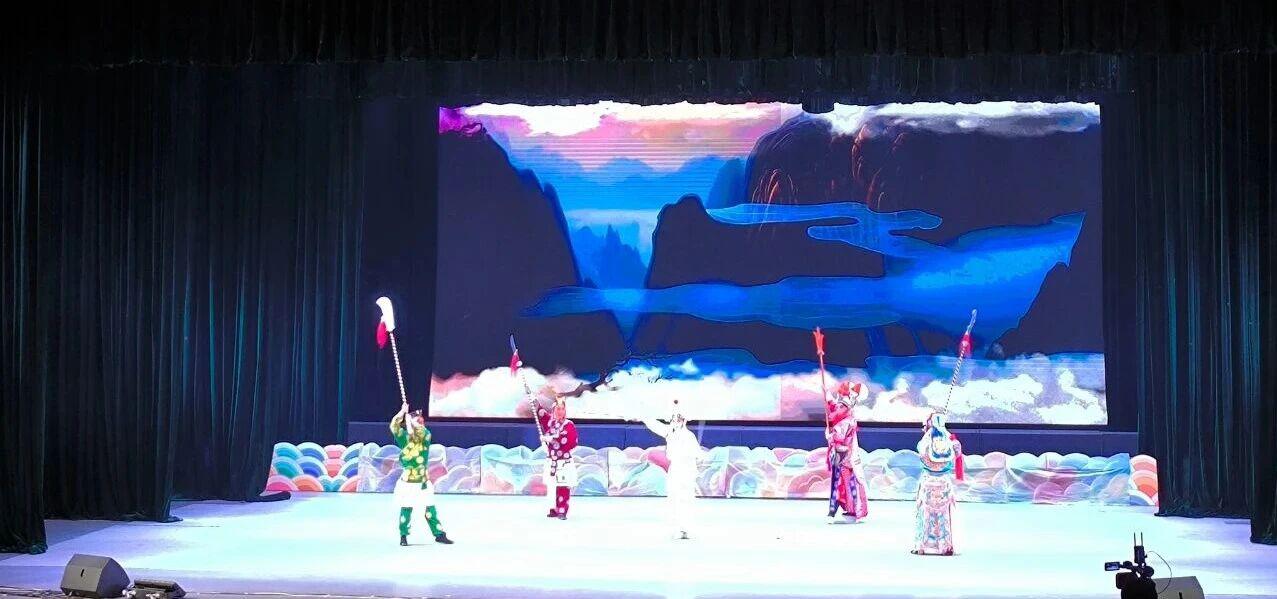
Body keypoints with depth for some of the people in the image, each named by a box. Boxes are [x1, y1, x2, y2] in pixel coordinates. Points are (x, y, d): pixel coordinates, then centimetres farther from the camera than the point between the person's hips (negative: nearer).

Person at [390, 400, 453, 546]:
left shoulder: (426, 438, -1)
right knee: (406, 510, 1)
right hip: (407, 484, -1)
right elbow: (393, 426, -18)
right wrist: (403, 411, -17)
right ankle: (403, 536, 15)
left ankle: (439, 534, 13)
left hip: (423, 483, 1)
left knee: (430, 510, 5)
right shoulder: (405, 438, -3)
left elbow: (418, 430, -23)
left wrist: (408, 417, -14)